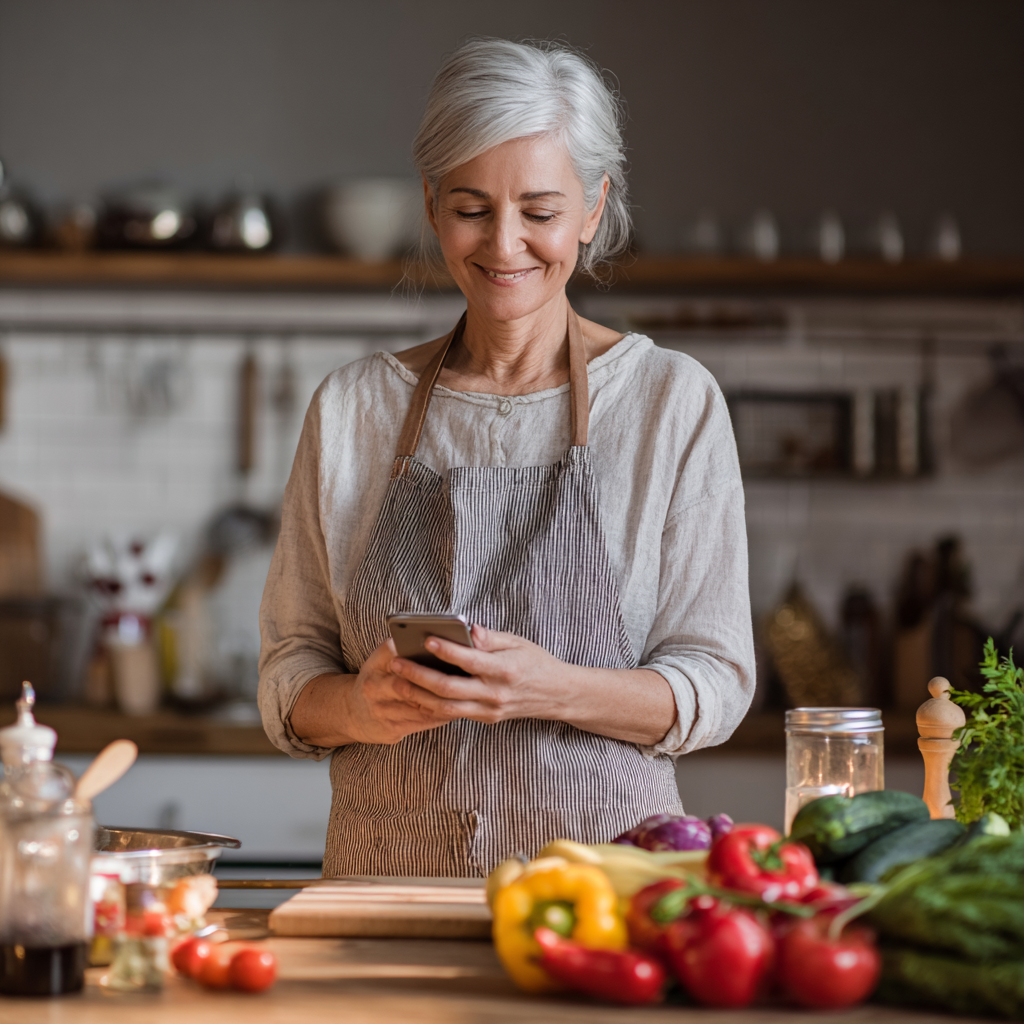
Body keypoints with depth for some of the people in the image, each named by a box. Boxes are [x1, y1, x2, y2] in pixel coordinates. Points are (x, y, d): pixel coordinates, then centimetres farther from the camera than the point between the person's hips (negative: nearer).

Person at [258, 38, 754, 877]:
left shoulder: (674, 400, 4)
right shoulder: (352, 407, 11)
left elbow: (715, 687, 2)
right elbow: (288, 679, 12)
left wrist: (554, 689, -14)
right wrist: (361, 705, -10)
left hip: (601, 882, -3)